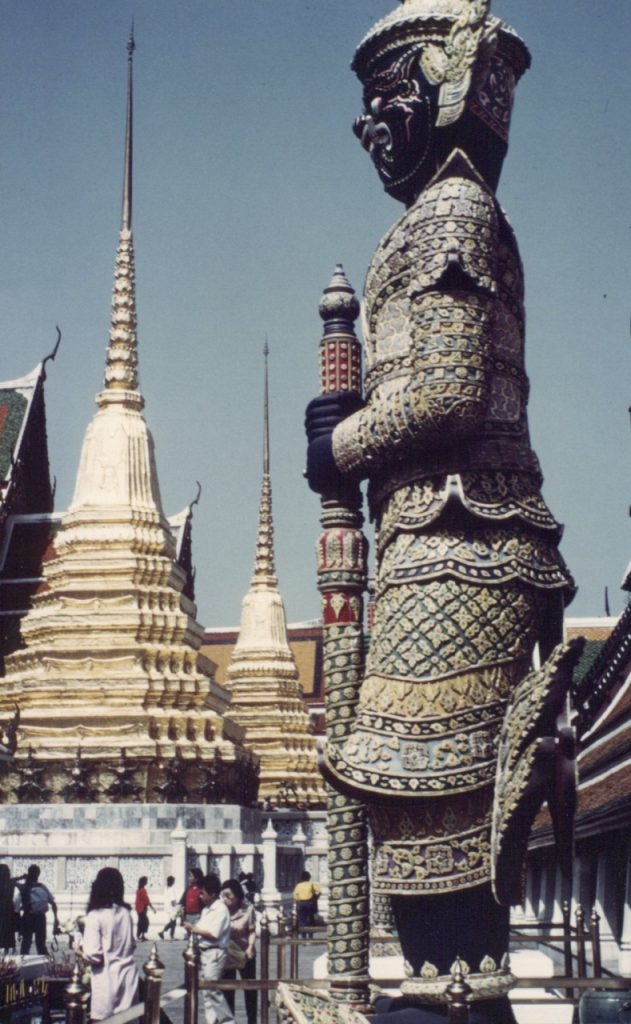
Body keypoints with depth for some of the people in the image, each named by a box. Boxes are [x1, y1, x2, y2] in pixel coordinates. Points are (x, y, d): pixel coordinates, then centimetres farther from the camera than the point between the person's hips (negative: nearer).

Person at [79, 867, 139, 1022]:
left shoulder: (95, 916, -11)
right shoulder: (125, 912, 5)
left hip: (108, 976, -5)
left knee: (103, 1020, 2)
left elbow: (93, 955, -15)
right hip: (128, 974, 5)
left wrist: (80, 949, 4)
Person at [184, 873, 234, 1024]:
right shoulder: (206, 909, 14)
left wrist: (195, 929, -11)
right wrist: (192, 928, -5)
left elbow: (213, 934, -19)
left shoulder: (221, 909, -13)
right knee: (208, 990, 10)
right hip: (205, 952, 9)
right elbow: (203, 928, 14)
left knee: (211, 989, -7)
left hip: (215, 953, -9)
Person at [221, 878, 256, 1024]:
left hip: (244, 954, -1)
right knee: (227, 989, 10)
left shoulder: (248, 909, -12)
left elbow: (252, 931, -8)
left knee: (250, 989, 10)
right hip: (226, 955, 1)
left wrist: (250, 947, -22)